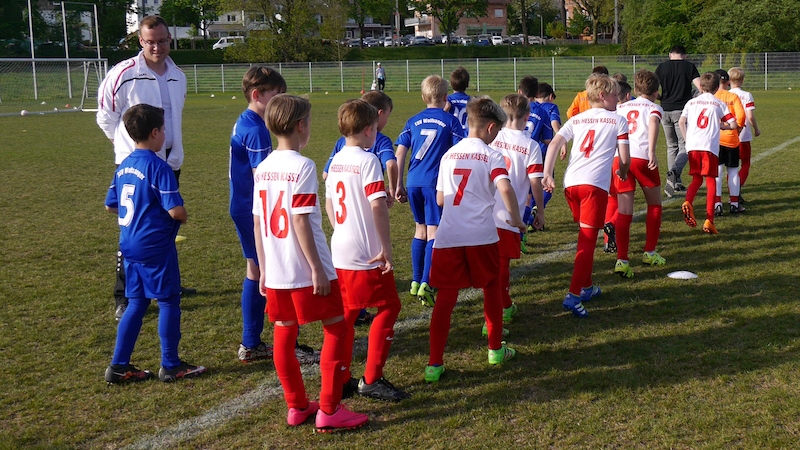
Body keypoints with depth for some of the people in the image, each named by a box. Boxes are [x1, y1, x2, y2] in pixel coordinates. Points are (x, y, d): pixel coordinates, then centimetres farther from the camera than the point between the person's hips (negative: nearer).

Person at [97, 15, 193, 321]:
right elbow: (105, 117, -2)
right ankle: (123, 298, 3)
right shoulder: (123, 74, -12)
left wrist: (172, 143, 15)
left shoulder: (178, 77, 6)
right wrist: (128, 144, 1)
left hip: (170, 162, 6)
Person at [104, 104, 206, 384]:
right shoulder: (158, 167, -17)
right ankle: (170, 366, 13)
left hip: (130, 246, 8)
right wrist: (182, 217, -1)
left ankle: (119, 366, 18)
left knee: (136, 303, 15)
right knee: (168, 301, 5)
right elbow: (176, 210, -22)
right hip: (155, 247, -8)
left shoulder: (123, 166, 7)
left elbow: (111, 205, 15)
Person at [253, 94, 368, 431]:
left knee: (284, 335, 13)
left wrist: (263, 269, 15)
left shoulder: (263, 168, 6)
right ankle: (329, 410, 6)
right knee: (336, 328, 5)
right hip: (305, 271, -7)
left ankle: (296, 407, 24)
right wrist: (318, 269, -14)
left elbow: (257, 223, 8)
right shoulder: (302, 166, -15)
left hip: (276, 272, 7)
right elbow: (301, 222, -19)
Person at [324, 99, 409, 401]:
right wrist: (387, 248, -18)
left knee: (347, 312, 16)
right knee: (388, 307, 5)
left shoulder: (336, 160, 9)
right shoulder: (368, 160, -14)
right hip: (367, 255, -8)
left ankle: (341, 378, 21)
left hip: (339, 252, 8)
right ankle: (371, 379, 6)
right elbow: (377, 205, -22)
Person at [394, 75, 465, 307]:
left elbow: (400, 153, 8)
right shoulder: (450, 121, 2)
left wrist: (398, 185, 12)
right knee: (434, 232, -4)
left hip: (414, 183, 5)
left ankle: (416, 281, 24)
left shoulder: (413, 121, 12)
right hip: (436, 183, -4)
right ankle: (426, 284, -15)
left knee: (420, 229, 18)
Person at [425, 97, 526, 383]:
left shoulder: (449, 155, 12)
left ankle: (434, 364, 2)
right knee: (491, 290, 19)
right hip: (481, 236, -3)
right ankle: (495, 349, 31)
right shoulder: (491, 156, -3)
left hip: (448, 237, 3)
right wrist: (516, 220, -5)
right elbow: (505, 190, -19)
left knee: (445, 298, 5)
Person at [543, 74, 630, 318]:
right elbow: (625, 158, 6)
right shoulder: (618, 120, 10)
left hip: (570, 182, 5)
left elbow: (554, 144, 6)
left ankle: (586, 286, 32)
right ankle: (574, 295, -17)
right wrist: (622, 172, 27)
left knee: (586, 236, 22)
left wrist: (547, 175, 3)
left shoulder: (576, 119, 21)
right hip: (595, 183, -5)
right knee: (588, 239, -7)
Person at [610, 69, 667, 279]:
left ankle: (622, 260, -8)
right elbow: (653, 122, -13)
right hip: (642, 158, -3)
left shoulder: (620, 107, 23)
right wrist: (652, 151, -25)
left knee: (624, 212, 3)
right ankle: (649, 253, 24)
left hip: (619, 158, 3)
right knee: (654, 206, 19)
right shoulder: (654, 107, 10)